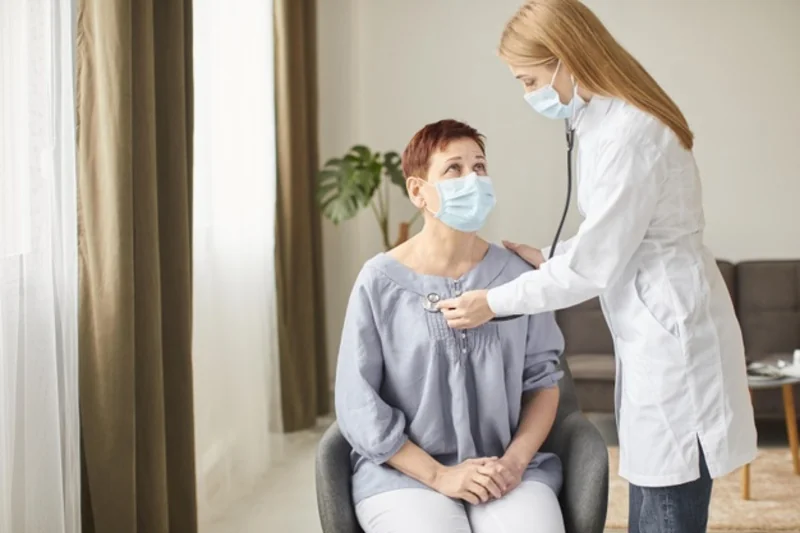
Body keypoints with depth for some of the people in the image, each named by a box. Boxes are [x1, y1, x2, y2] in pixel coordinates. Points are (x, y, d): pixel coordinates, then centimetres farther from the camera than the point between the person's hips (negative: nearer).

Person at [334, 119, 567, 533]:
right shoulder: (381, 281, -4)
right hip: (404, 474, -2)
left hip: (505, 470, 2)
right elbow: (358, 406, -4)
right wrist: (438, 476, -10)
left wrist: (515, 460, -7)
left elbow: (543, 380, 9)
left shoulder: (515, 276, 5)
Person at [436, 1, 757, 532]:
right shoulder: (604, 122, 11)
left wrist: (494, 301, -8)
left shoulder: (628, 133, -20)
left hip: (674, 334, -10)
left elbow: (592, 266, -17)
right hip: (654, 334, 10)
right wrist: (547, 258, 12)